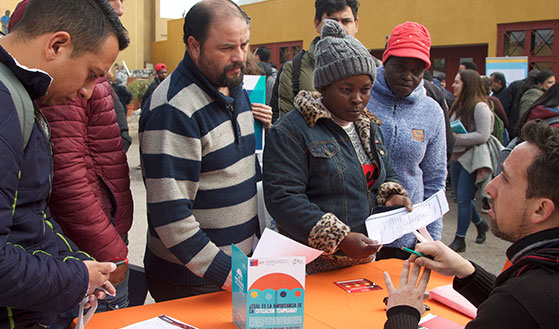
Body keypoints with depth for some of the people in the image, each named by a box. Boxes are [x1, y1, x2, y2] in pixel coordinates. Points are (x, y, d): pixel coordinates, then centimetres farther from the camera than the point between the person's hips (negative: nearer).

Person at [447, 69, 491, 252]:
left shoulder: (480, 107, -15)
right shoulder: (458, 105, 9)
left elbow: (483, 136, -21)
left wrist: (456, 137, -20)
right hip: (456, 158, 8)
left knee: (463, 199, -3)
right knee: (461, 198, 16)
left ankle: (459, 240, 9)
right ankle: (481, 225, 38)